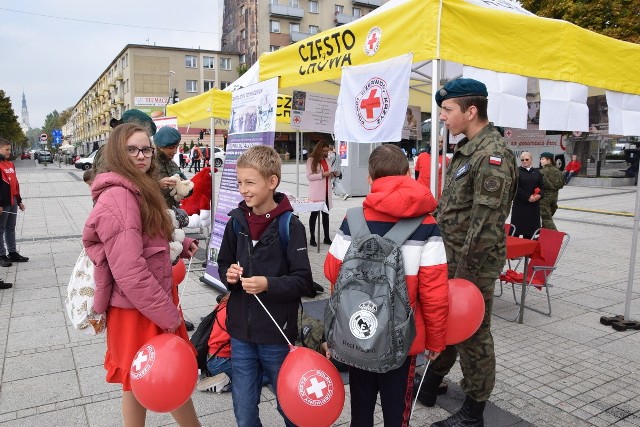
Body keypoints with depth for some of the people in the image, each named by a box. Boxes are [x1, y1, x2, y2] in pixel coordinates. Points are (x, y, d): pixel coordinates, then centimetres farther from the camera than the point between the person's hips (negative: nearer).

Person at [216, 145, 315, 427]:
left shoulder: (290, 226, -13)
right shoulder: (237, 221, 1)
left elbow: (303, 282, -13)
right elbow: (223, 265, 13)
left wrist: (268, 285, -27)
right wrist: (228, 275, -8)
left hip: (277, 335, -4)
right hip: (241, 332, 4)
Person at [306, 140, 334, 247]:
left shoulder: (326, 160, 16)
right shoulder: (311, 160, -4)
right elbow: (309, 176, -10)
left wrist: (333, 174, 0)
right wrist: (322, 175, -19)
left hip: (326, 191, 6)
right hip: (316, 192, -6)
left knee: (326, 214, 9)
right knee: (314, 214, -1)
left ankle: (326, 238, 14)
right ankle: (312, 238, 6)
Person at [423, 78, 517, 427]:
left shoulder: (492, 155, -19)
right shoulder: (466, 150, 10)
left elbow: (485, 224, -23)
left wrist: (463, 274, -21)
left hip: (473, 265, -9)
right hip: (450, 259, 9)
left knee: (472, 335, 6)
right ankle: (430, 384, 40)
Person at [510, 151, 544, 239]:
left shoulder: (537, 172, 13)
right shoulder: (517, 171, -3)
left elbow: (542, 186, 11)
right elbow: (516, 188, -11)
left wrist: (540, 195, -10)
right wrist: (528, 197, -17)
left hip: (534, 204, 5)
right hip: (520, 203, -4)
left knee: (531, 226, 7)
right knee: (518, 225, -5)